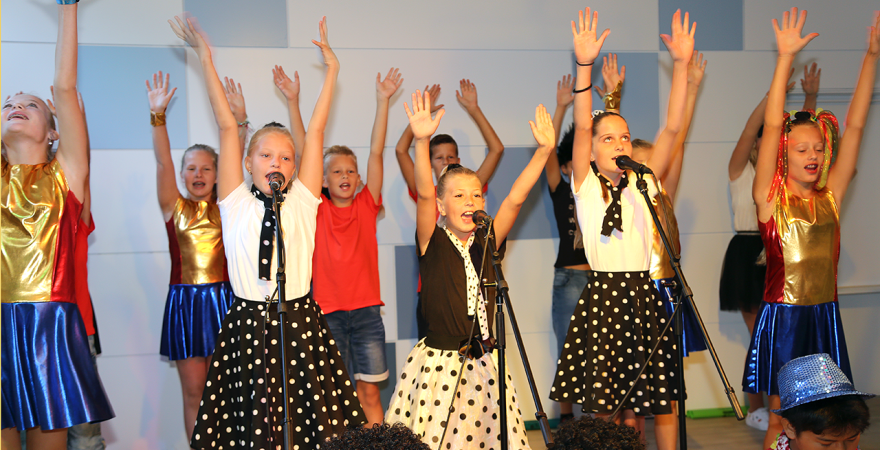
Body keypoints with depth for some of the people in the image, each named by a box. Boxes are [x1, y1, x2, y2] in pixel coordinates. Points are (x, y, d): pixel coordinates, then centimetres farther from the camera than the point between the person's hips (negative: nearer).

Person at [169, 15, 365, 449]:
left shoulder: (301, 203, 6)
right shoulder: (236, 204, 4)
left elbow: (316, 131, 7)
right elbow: (228, 128, 4)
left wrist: (331, 69, 9)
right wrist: (206, 60, 3)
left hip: (301, 324, 1)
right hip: (247, 326, 0)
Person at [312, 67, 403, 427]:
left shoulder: (367, 205, 4)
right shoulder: (318, 210, 1)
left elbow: (376, 152, -1)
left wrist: (383, 101, -5)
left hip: (366, 310, 1)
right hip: (329, 310, -1)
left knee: (369, 390, 4)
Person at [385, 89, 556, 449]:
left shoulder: (486, 244, 7)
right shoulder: (432, 244, -2)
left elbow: (515, 198, -2)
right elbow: (424, 194, -17)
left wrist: (544, 150, -10)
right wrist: (421, 142, -31)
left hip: (484, 366, 4)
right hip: (438, 365, -3)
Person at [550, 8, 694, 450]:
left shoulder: (643, 183, 10)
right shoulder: (585, 186, 3)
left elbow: (672, 128, 0)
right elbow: (581, 128, -11)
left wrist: (681, 64, -9)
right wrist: (584, 66, -24)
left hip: (645, 293, 3)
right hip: (603, 293, -2)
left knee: (660, 396, 6)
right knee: (601, 399, 1)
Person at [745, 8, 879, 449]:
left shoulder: (830, 196, 5)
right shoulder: (770, 198, -5)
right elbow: (772, 126, -14)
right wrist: (785, 57, -20)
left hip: (825, 314, 4)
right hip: (782, 314, -4)